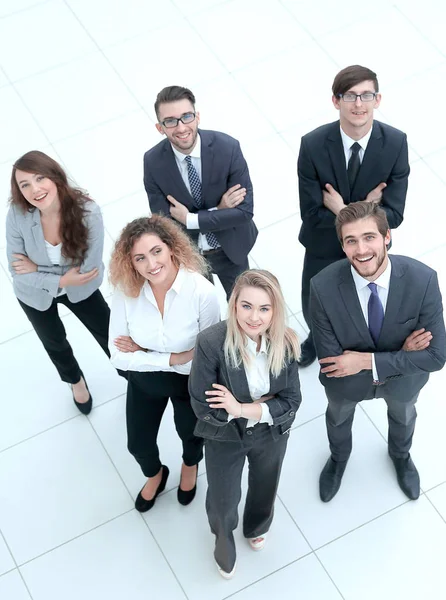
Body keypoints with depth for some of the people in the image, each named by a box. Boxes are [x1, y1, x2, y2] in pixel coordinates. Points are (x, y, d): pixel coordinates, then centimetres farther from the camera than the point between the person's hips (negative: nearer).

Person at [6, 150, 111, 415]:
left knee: (110, 335, 17)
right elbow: (18, 271, -23)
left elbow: (91, 270, -31)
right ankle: (76, 380, 60)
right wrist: (60, 280, -32)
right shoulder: (17, 215, -33)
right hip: (36, 294, 1)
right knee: (54, 343, 28)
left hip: (80, 289, -1)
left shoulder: (88, 211, -35)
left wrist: (38, 268, -28)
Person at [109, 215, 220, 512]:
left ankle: (191, 466, 66)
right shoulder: (126, 291, -27)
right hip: (144, 379, 2)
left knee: (190, 434, 29)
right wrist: (173, 358, -30)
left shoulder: (202, 291, -34)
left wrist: (143, 351, -24)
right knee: (138, 444, 23)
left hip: (191, 380, -2)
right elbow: (119, 356, -21)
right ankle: (155, 475, 60)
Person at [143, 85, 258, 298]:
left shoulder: (227, 148, -27)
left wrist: (190, 220, -29)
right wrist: (218, 210, -30)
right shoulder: (153, 162, -24)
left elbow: (244, 210, -25)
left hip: (230, 247, 0)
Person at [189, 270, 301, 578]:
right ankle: (223, 539, 58)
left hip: (271, 435, 3)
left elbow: (291, 401, -17)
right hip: (224, 436, -2)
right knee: (223, 500, 21)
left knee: (265, 489, 31)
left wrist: (243, 409, -29)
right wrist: (264, 405, -24)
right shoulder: (211, 343, -33)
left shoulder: (285, 343, -23)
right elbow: (203, 407, -26)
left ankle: (256, 527, 67)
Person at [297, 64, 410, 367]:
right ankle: (317, 339, 60)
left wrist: (344, 212, -32)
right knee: (313, 309, 24)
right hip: (324, 247, 0)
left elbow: (393, 215, -23)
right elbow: (313, 215, -23)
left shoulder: (395, 143, -24)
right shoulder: (313, 145, -27)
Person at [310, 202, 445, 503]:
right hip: (346, 378, 0)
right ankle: (339, 457, 68)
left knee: (403, 415, 33)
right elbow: (330, 359, -28)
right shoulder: (323, 287, -36)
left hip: (402, 378, 1)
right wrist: (399, 353, -31)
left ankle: (400, 454, 70)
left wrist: (367, 361, -34)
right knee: (339, 418, 32)